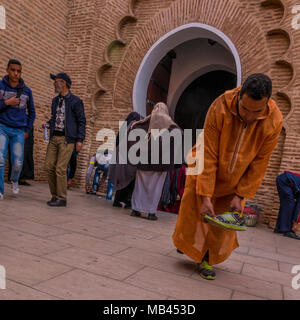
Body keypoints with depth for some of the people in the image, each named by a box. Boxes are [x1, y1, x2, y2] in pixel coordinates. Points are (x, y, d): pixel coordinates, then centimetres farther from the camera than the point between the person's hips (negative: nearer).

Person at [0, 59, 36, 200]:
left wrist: (27, 131, 10)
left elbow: (31, 112, 15)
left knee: (17, 163, -3)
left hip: (19, 131, 1)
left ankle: (14, 180, 29)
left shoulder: (27, 91, 3)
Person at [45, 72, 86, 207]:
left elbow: (81, 121, -5)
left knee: (60, 168, -9)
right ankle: (55, 195, 15)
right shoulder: (55, 100, 18)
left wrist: (80, 140, -12)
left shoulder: (75, 101, -3)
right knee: (49, 166, 3)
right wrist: (49, 124, 6)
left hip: (67, 139, -7)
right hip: (54, 137, 7)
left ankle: (61, 198, 2)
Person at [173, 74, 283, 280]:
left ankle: (207, 260, 26)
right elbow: (208, 157, -28)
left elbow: (260, 163, -14)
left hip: (236, 180, 2)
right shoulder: (220, 108, -31)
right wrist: (205, 197, -28)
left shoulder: (274, 121, -23)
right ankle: (187, 244, 36)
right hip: (207, 171, -1)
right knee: (194, 213, 7)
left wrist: (240, 196, -14)